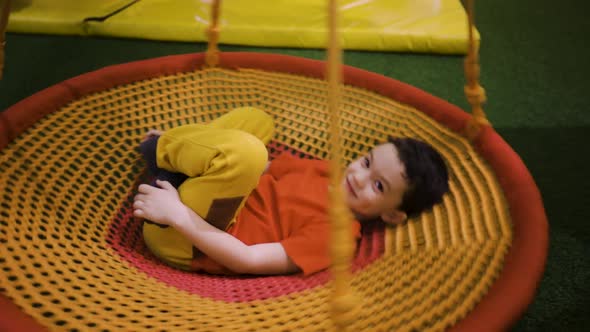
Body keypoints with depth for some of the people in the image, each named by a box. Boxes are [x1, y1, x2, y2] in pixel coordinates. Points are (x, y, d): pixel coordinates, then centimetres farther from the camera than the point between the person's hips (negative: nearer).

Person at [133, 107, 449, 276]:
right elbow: (260, 167, 13)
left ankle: (161, 152, -4)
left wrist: (177, 214, -25)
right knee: (254, 121, 11)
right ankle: (161, 151, 6)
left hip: (177, 237, -7)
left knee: (246, 150, -31)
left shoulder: (335, 231, -18)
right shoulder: (325, 170, 5)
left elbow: (248, 260, -24)